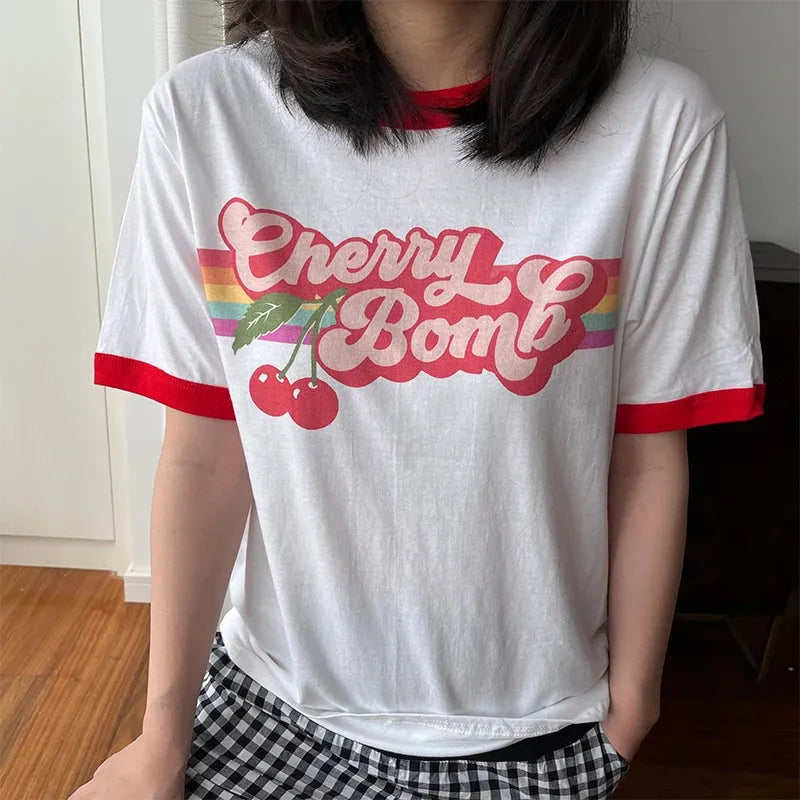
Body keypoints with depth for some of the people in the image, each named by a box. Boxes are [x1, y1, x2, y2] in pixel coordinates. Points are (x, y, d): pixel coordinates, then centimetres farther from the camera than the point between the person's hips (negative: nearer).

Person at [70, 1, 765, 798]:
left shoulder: (660, 123, -16)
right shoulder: (204, 112, -13)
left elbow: (647, 458, -9)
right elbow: (204, 453, -9)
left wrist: (631, 703, 3)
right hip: (274, 703, 2)